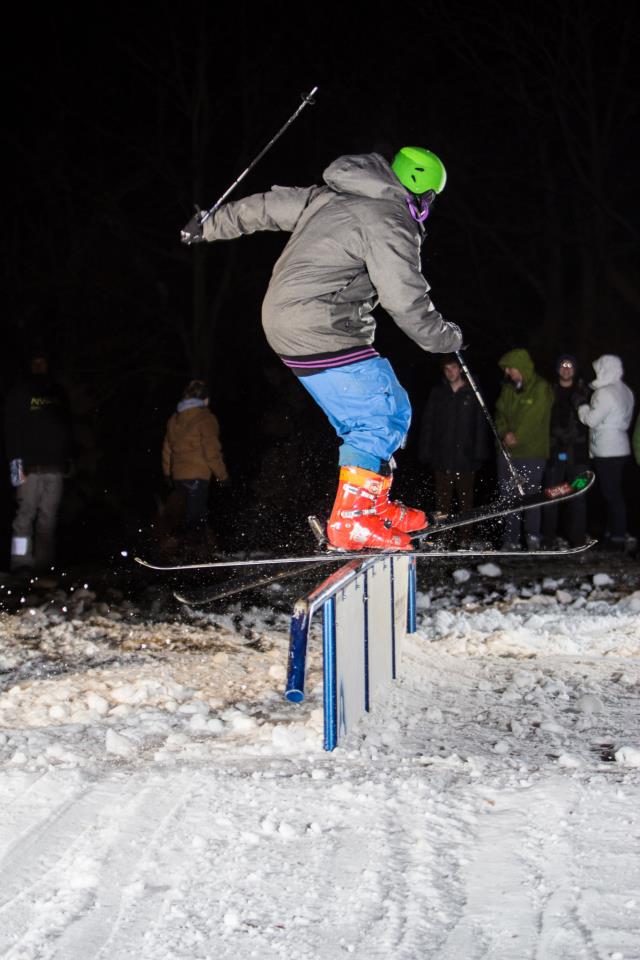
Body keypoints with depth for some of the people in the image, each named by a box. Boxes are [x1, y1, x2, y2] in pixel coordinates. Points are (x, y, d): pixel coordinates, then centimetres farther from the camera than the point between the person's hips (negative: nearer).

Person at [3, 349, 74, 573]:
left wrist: (69, 457, 14)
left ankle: (43, 563, -1)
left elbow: (67, 427, 23)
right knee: (27, 511, -12)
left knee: (49, 516, 0)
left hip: (55, 465, 4)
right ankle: (21, 561, -16)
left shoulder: (58, 393, 18)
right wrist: (16, 461, -12)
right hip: (31, 464, -4)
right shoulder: (19, 393, 5)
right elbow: (11, 429, -2)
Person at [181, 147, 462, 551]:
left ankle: (374, 507, 19)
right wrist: (446, 338, 0)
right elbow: (406, 300, -16)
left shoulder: (331, 197, 15)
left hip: (287, 322, 10)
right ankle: (352, 520, -14)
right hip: (321, 332, -10)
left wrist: (211, 225, 36)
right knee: (385, 413, -9)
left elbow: (269, 206, 24)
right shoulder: (389, 221, -12)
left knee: (369, 415, 15)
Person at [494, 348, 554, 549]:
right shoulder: (508, 389, 13)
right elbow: (500, 414, 10)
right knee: (508, 495, 6)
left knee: (531, 494, -3)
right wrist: (505, 433, -9)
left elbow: (534, 419, -13)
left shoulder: (541, 389, -7)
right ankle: (511, 538, 12)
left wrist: (516, 437, -13)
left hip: (532, 452, -6)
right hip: (507, 450, 6)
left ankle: (533, 536, 9)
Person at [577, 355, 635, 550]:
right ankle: (613, 533, 21)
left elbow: (592, 419, -16)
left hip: (607, 453, -10)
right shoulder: (625, 391, 12)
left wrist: (581, 406, 1)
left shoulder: (605, 393, -17)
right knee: (614, 494, 15)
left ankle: (617, 538, -6)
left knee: (612, 495, -7)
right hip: (620, 449, 10)